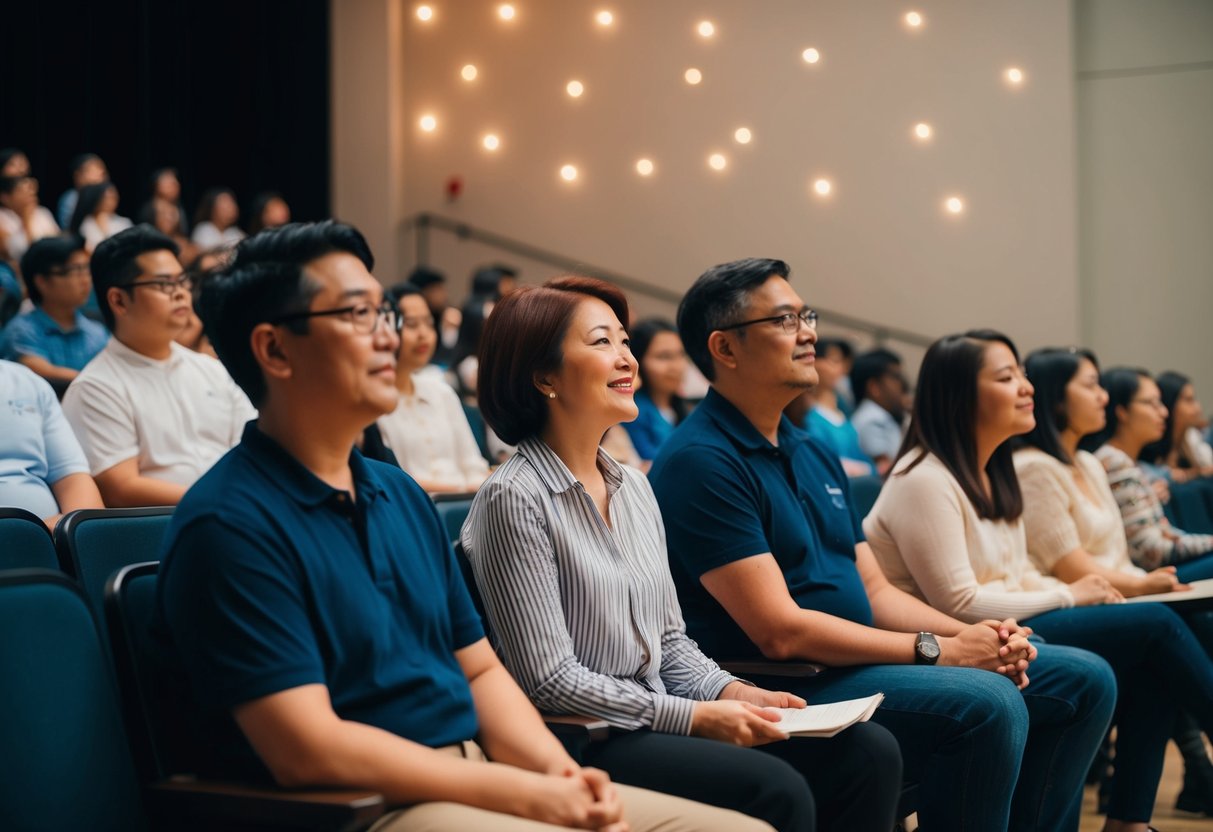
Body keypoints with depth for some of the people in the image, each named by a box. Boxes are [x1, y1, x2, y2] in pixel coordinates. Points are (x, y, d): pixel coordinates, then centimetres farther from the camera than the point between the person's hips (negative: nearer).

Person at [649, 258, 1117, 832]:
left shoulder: (815, 456, 17)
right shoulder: (700, 461, -14)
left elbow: (876, 592, 15)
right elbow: (779, 631, -19)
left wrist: (975, 637, -3)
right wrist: (935, 650, -16)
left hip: (857, 663, 10)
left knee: (1083, 678, 6)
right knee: (987, 704, -30)